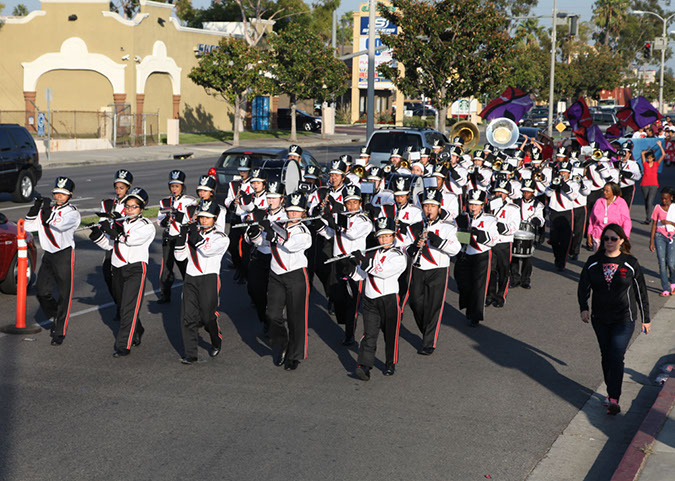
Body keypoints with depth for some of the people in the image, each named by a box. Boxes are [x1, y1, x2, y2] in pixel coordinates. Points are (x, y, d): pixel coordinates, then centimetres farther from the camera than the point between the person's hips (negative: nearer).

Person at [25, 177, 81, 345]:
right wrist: (35, 209, -4)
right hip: (48, 254, 6)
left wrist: (47, 212, -36)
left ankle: (60, 332, 3)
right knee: (42, 291, 5)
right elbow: (29, 227, 9)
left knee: (64, 294, -4)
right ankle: (55, 318, 29)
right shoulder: (47, 209, 11)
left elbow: (60, 225, -29)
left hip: (65, 255, -6)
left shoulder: (72, 213, -9)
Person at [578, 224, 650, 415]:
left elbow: (641, 291, 4)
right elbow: (583, 286, 2)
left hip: (624, 319, -3)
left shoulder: (631, 263, -4)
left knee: (617, 357, -12)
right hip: (600, 318, 3)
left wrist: (645, 319, 8)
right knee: (606, 356, 13)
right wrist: (584, 308, -16)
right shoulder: (593, 262, 1)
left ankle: (614, 399, -13)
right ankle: (611, 391, 29)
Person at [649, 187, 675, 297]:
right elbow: (654, 225, 8)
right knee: (662, 263, -6)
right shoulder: (658, 208, 6)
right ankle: (665, 289, 0)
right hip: (660, 236, 1)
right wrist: (651, 241, 5)